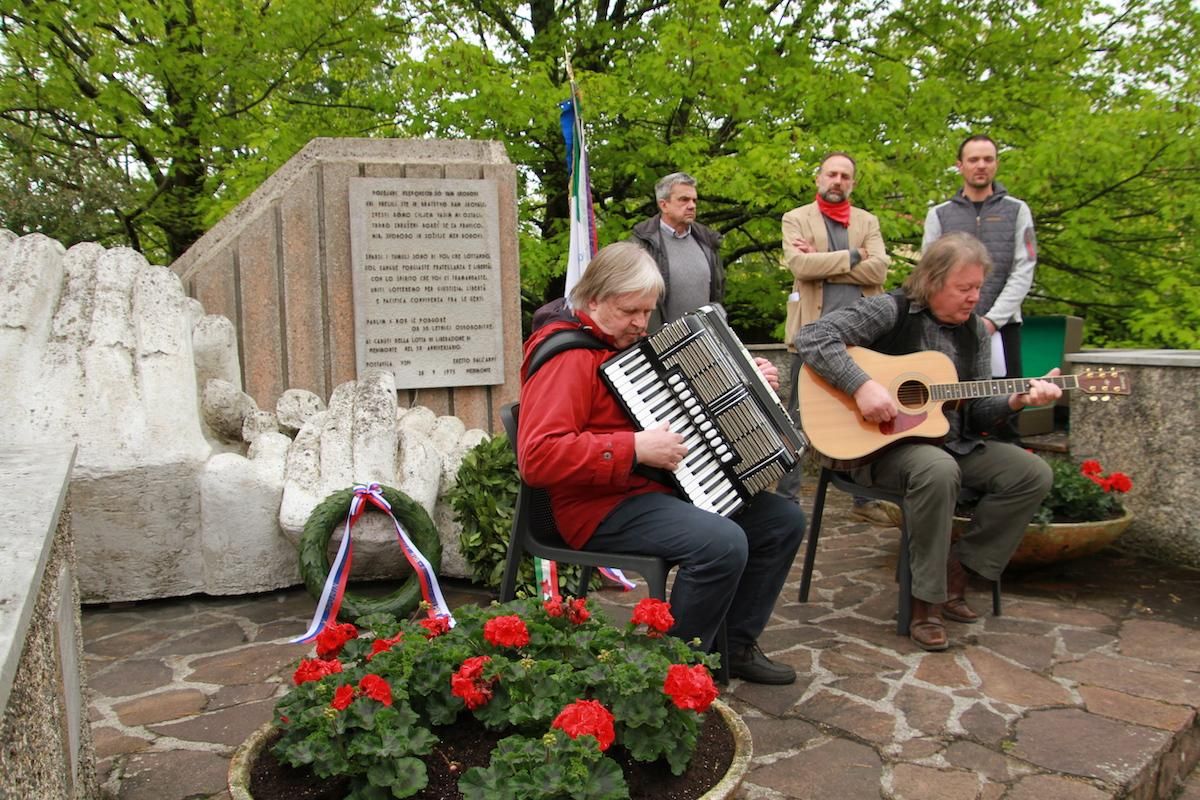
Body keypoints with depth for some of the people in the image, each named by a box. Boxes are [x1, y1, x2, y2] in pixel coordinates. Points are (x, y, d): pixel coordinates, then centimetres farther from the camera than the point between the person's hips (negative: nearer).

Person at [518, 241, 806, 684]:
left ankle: (736, 645, 16)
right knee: (722, 544, -31)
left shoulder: (633, 344, 15)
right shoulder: (567, 357, -15)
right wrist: (635, 448, -28)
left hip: (664, 487, 10)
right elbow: (537, 456, -28)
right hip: (606, 506, -10)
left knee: (783, 520, 5)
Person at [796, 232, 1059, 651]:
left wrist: (1017, 399, -10)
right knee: (938, 471, -37)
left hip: (953, 442, 7)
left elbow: (978, 411, 11)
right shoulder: (891, 311, -10)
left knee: (1033, 473, -8)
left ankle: (955, 568, 1)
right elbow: (812, 337, -21)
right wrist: (863, 386, -29)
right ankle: (926, 600, -20)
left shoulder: (975, 330, 10)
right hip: (882, 443, -7)